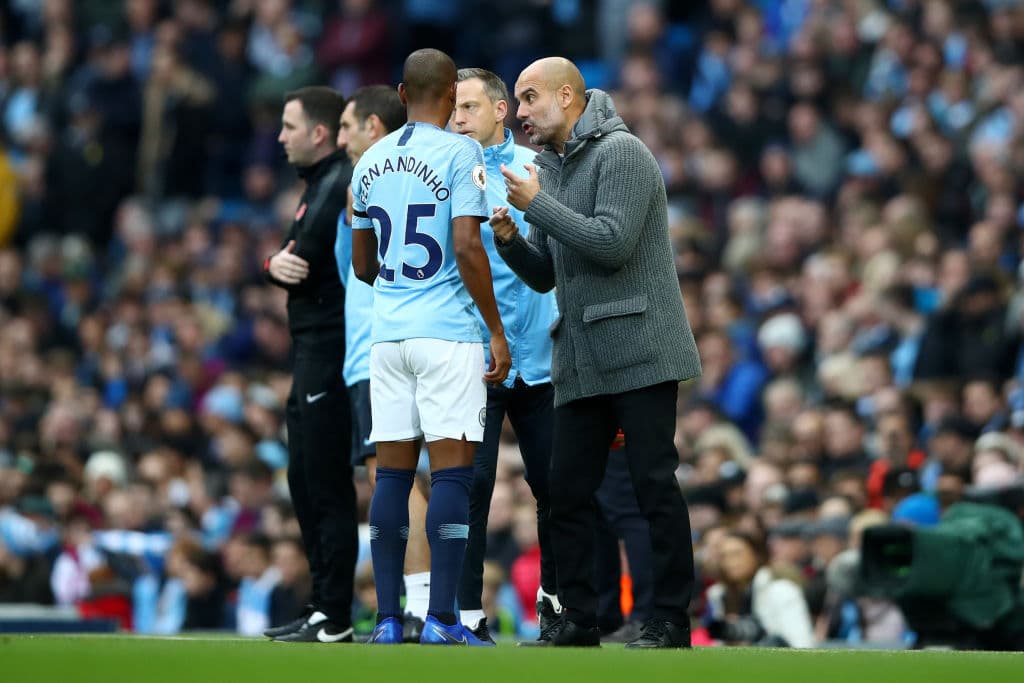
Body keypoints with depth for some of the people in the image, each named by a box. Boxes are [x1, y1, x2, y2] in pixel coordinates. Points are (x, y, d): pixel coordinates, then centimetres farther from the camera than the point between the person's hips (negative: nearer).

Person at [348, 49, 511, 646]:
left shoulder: (372, 160, 12)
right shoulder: (460, 152, -6)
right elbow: (467, 248, -15)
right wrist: (498, 332, -9)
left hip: (389, 330, 6)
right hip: (448, 332, -6)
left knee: (393, 472, 7)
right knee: (452, 470, -4)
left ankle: (388, 620, 6)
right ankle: (441, 622, -8)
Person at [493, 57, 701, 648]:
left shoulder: (620, 152, -8)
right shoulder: (549, 170, 16)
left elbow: (613, 243, -20)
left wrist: (538, 204, -16)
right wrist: (510, 241, -1)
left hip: (637, 350, -8)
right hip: (581, 364, 8)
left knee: (655, 483, -5)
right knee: (569, 490, 5)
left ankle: (672, 621, 0)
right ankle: (579, 621, 11)